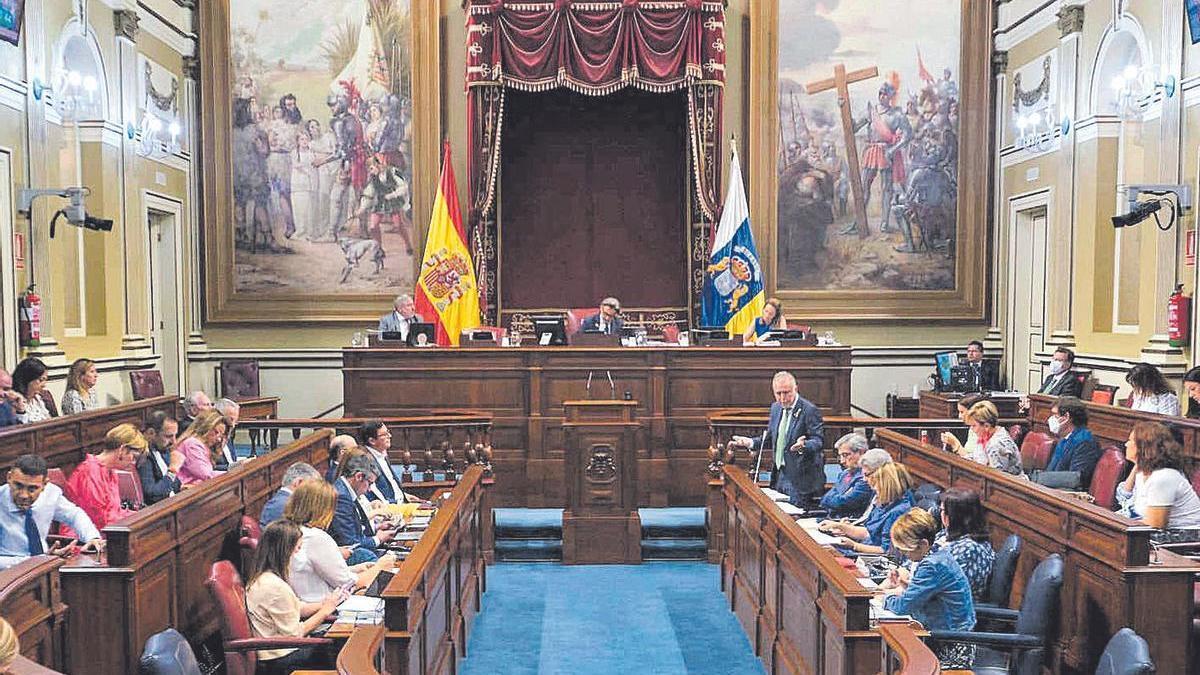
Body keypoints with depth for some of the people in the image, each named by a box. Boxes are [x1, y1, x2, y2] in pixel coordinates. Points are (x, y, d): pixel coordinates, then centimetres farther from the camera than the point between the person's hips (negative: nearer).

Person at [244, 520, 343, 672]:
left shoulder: (261, 577, 3)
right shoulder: (275, 587, -28)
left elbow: (297, 608, 10)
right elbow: (294, 634, -21)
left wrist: (325, 604, -1)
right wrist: (325, 611, -13)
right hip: (280, 659, -9)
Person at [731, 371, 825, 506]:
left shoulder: (810, 410, -13)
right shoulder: (776, 408, 10)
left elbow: (818, 442, -16)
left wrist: (803, 446, -35)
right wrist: (751, 442, 4)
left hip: (800, 478, -7)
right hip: (779, 477, 7)